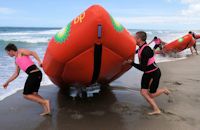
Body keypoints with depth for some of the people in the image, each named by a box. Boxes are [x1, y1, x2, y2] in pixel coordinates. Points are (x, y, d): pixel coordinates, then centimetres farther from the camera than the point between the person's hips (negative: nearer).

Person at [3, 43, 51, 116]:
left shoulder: (20, 51, 6)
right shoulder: (16, 61, 29)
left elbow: (33, 53, -9)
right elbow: (16, 74, 34)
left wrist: (39, 61, -24)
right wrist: (7, 82, 37)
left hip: (34, 74, -9)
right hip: (37, 74, 9)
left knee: (26, 95, -1)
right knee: (33, 94, 10)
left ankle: (45, 102, -10)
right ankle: (46, 110, 5)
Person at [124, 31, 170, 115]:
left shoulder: (145, 51, -28)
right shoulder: (141, 47, -1)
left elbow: (142, 68, -27)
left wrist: (131, 63, -19)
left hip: (154, 73, -8)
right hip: (147, 73, 8)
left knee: (151, 95, 3)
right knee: (143, 92, -3)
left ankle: (164, 90, 29)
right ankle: (156, 110, 4)